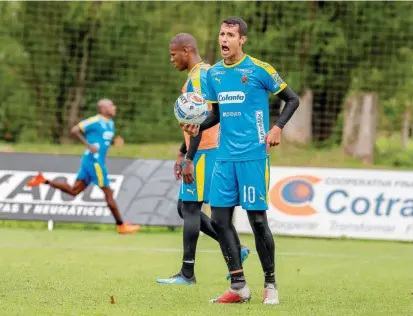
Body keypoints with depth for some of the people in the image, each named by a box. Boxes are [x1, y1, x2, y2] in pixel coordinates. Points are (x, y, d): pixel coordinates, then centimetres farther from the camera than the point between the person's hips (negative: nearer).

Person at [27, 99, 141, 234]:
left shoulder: (110, 123, 15)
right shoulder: (95, 121, -12)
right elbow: (74, 130, -14)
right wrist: (88, 145, -21)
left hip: (98, 161, 10)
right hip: (94, 161, -10)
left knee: (74, 190, 10)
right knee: (108, 193, -3)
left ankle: (44, 181, 13)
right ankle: (121, 226, 3)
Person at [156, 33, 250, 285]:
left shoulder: (198, 76, -14)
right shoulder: (205, 73, 19)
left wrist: (189, 159, -22)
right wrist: (181, 154, 25)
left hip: (203, 151, -10)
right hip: (204, 150, 10)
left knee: (190, 208, -7)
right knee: (186, 208, 12)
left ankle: (187, 273, -6)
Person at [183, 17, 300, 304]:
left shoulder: (259, 70, -6)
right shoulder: (214, 74, 10)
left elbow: (292, 99, 2)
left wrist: (278, 128, -11)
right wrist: (199, 127, 1)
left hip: (253, 155, -6)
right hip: (225, 157, 6)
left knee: (257, 218, -4)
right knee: (219, 218, 0)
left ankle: (270, 284, 12)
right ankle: (239, 286, 7)